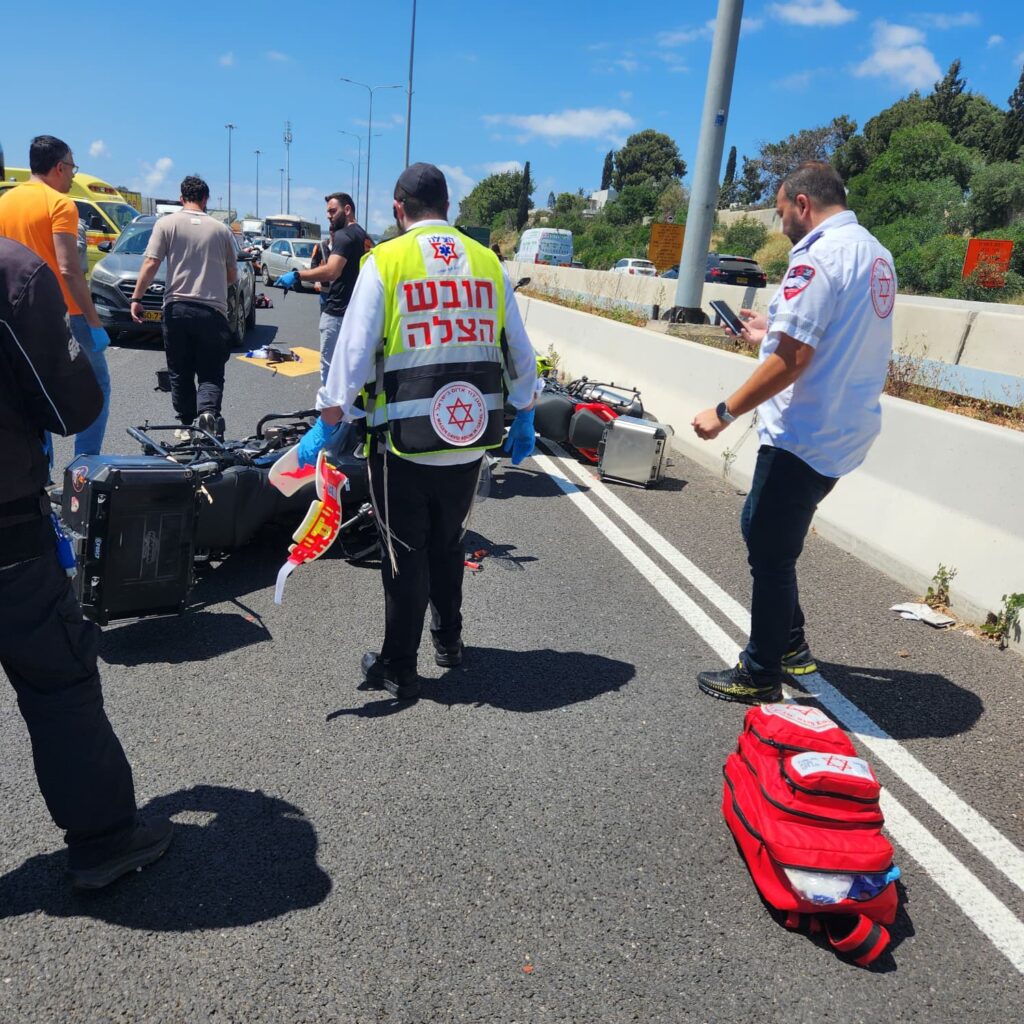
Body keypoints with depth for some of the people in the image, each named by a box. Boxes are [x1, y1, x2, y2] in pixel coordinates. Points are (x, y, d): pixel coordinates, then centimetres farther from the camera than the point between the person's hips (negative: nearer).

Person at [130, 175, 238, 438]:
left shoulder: (167, 223, 3)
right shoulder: (221, 229, 8)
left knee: (180, 374, 12)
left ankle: (188, 424, 16)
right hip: (213, 311, 0)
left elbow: (150, 264, -5)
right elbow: (232, 276, 14)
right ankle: (208, 411, -24)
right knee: (211, 374, 3)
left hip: (177, 308, 0)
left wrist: (136, 298, 1)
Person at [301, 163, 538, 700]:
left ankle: (398, 668, 20)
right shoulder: (488, 262, 6)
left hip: (404, 441, -4)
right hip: (472, 440, 4)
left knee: (405, 554, 9)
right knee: (447, 542, 23)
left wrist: (327, 426, -3)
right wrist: (523, 419, 20)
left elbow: (353, 352, -10)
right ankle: (448, 639, 38)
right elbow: (519, 353, 9)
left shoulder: (385, 261, -6)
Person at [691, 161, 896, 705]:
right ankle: (790, 646, 31)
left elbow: (792, 360, -23)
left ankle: (761, 676, 16)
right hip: (847, 429, 10)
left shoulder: (818, 257, -16)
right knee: (761, 525, 21)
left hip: (806, 435, -10)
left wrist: (725, 412, -16)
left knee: (771, 553, 2)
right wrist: (771, 335, 22)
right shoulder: (875, 254, 13)